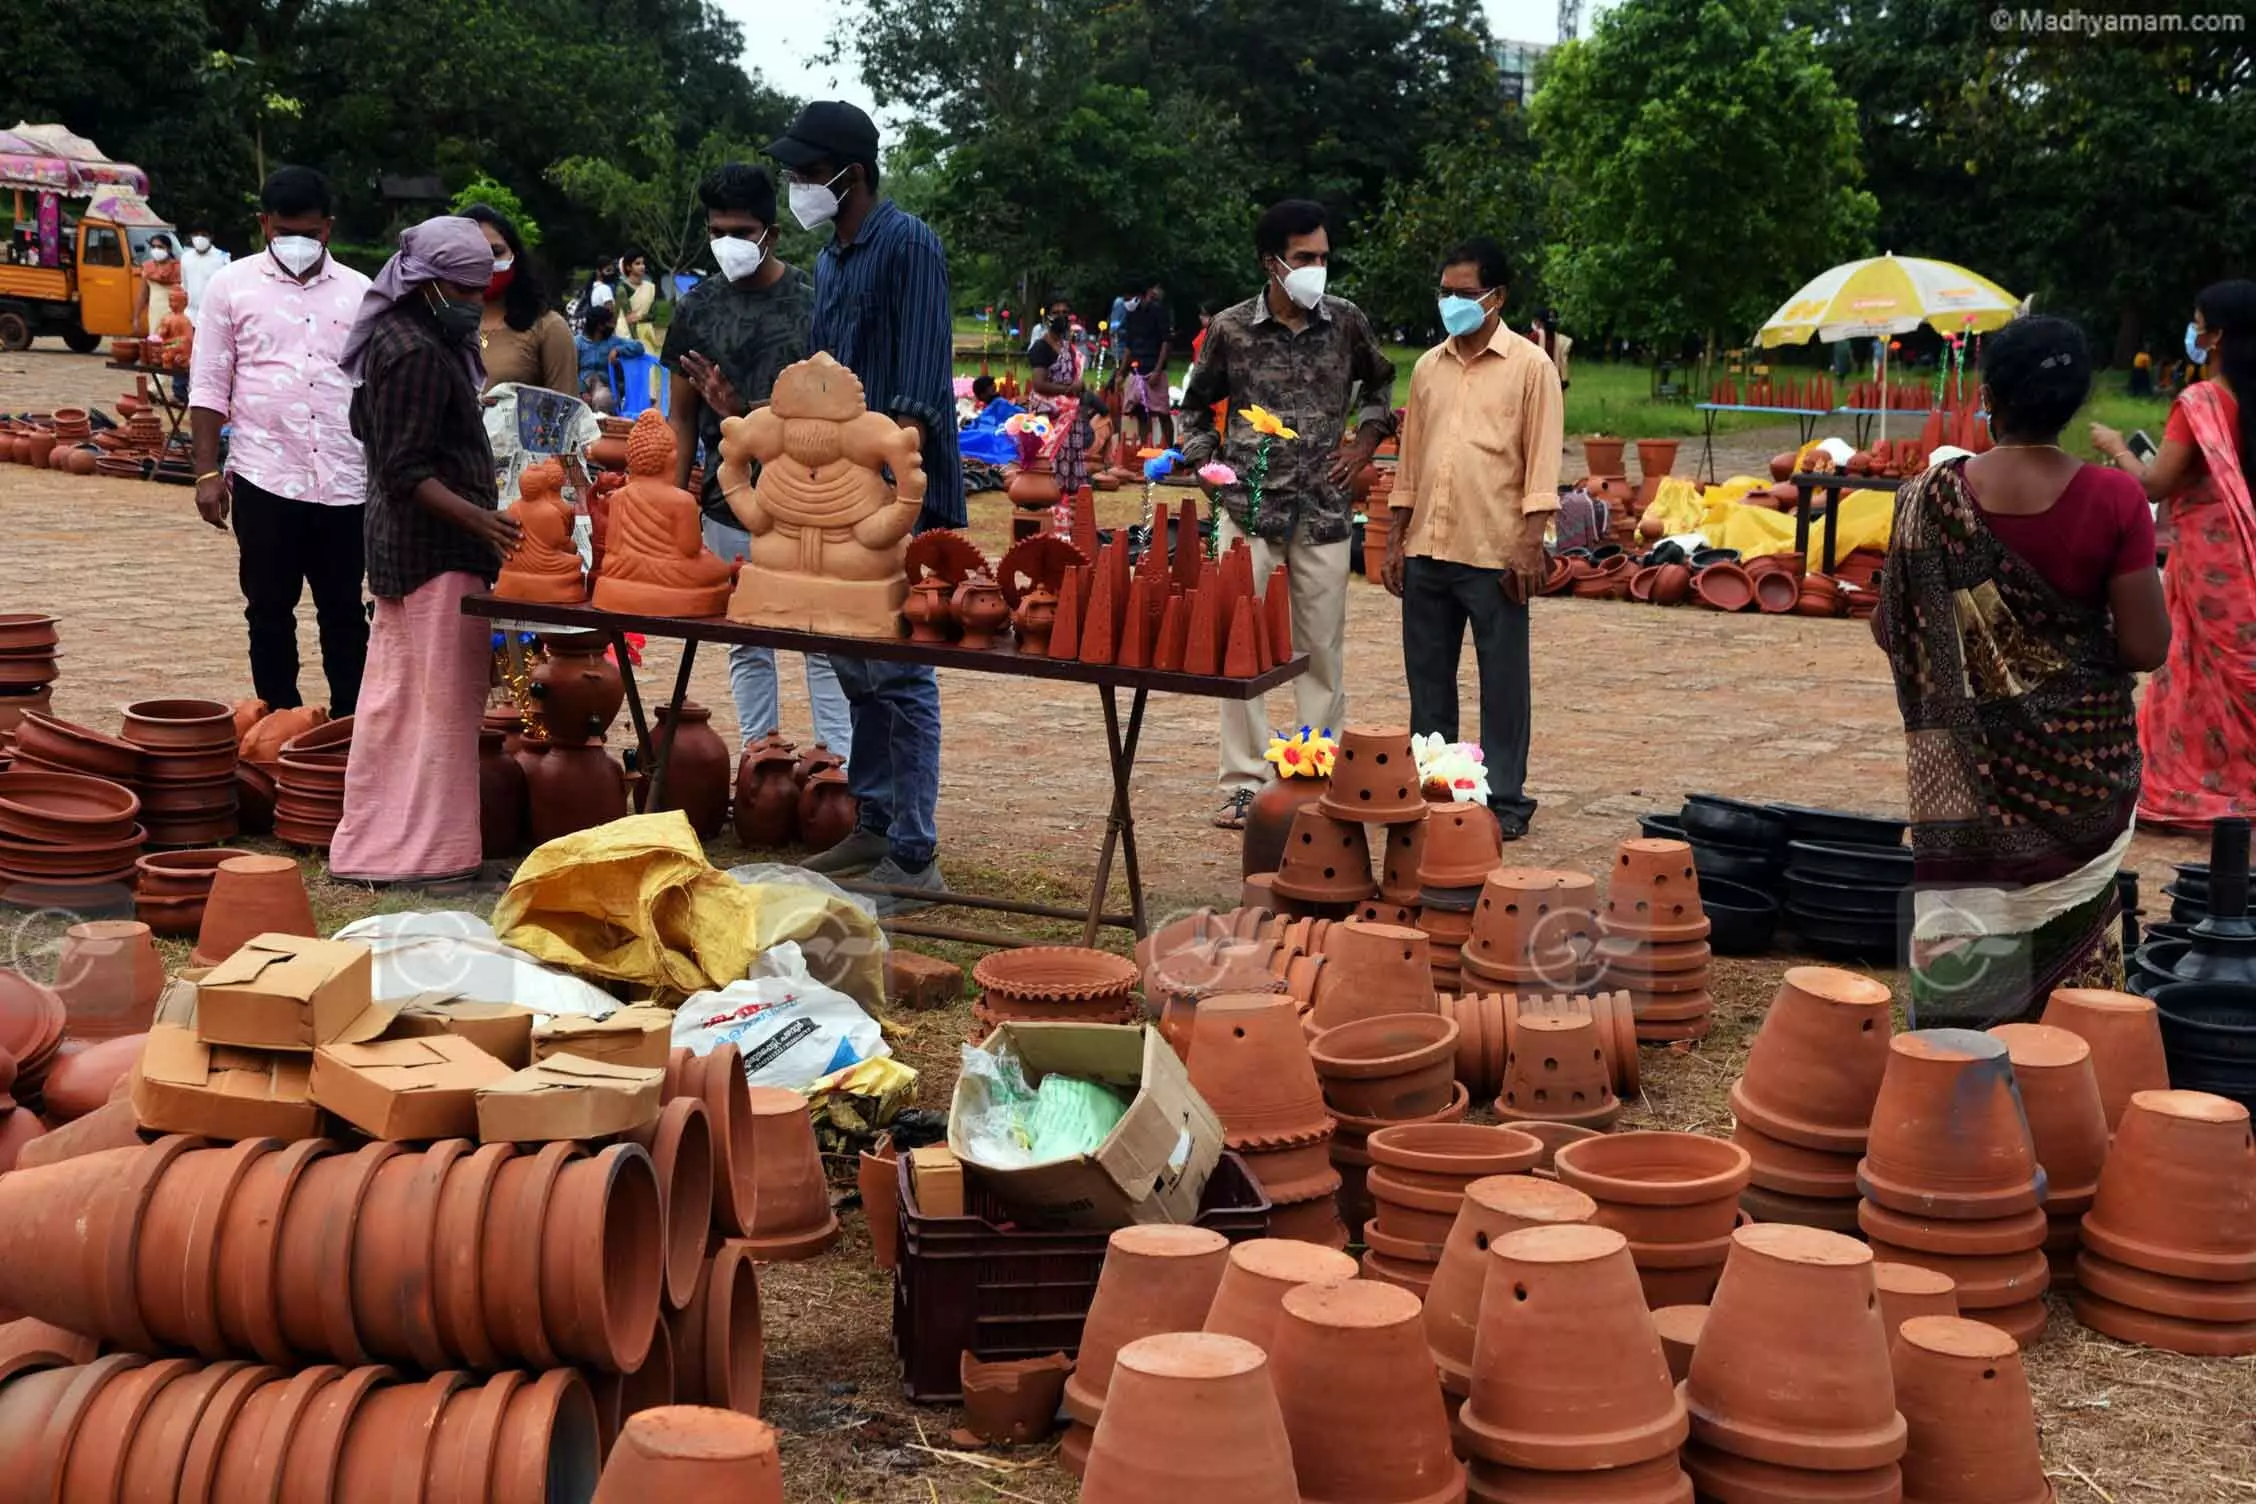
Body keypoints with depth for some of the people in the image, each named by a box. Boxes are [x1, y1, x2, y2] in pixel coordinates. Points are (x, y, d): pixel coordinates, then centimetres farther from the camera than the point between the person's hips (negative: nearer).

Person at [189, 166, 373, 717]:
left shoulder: (359, 292, 7)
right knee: (270, 610, 6)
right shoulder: (232, 286, 3)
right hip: (265, 481, -1)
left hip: (345, 482, 1)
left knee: (344, 612, 7)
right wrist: (208, 472, -5)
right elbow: (210, 388, 2)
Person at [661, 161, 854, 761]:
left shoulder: (813, 302, -2)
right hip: (727, 506, 3)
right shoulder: (697, 308, 7)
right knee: (745, 646, 9)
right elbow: (682, 419, 10)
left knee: (824, 644, -2)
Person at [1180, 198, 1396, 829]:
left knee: (1323, 650, 6)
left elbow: (1379, 382, 22)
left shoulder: (1347, 322, 2)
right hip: (1248, 509, -1)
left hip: (1323, 511, 2)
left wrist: (1364, 442, 9)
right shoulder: (1230, 328, -2)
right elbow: (1196, 405, 13)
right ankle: (1243, 782, 6)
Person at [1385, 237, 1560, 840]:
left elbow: (1542, 461, -6)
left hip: (1493, 553, -5)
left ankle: (1504, 800, 9)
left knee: (1503, 682, 2)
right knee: (1427, 677, 10)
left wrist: (1530, 542, -14)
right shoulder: (1427, 367, 13)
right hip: (1427, 549, 5)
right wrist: (1395, 540, 13)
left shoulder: (1530, 366, -2)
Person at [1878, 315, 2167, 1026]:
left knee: (1963, 923, 9)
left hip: (1969, 767, 1)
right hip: (2084, 757, -1)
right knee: (2066, 927, 11)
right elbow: (2145, 648, -11)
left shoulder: (1934, 498, -9)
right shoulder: (2113, 500, -12)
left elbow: (1890, 632, -2)